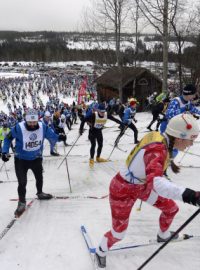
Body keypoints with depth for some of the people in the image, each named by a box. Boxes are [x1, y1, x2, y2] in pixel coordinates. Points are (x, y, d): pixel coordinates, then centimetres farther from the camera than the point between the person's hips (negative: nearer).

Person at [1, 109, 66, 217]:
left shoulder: (43, 127, -20)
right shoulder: (18, 128, -27)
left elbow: (51, 135, -3)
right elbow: (8, 138, -11)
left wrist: (59, 137, -22)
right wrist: (5, 152, -18)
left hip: (36, 158, 4)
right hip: (21, 159, -4)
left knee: (39, 177, 23)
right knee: (22, 182, -5)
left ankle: (40, 193, 52)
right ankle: (22, 203, 17)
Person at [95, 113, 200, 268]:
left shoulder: (162, 140, -10)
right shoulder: (157, 150, -36)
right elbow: (154, 182, -55)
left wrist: (169, 162, 33)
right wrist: (186, 194, -66)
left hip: (141, 185, 8)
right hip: (123, 191, -8)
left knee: (171, 208, 15)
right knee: (119, 233, 5)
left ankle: (163, 235, 45)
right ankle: (101, 251, 38)